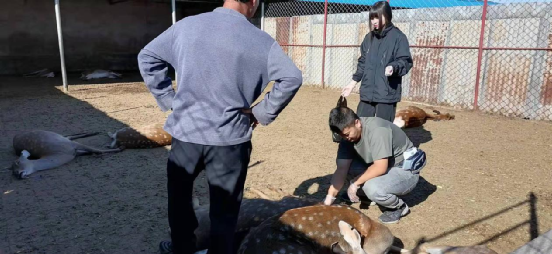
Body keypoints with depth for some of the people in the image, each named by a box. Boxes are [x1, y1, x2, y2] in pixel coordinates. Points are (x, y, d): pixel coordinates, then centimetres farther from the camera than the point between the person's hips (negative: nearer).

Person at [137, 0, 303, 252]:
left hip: (187, 131, 3)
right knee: (224, 207, 12)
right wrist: (263, 113, -5)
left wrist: (167, 98, 8)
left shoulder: (186, 25, 1)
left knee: (179, 192, 26)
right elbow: (292, 78, -14)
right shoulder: (259, 39, -7)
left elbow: (147, 57, 6)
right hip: (231, 137, -2)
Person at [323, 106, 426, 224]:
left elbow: (380, 167, -32)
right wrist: (329, 197, -17)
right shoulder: (347, 136, -7)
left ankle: (399, 206, -3)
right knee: (345, 164, -10)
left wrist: (355, 183, -24)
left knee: (372, 188, -34)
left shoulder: (377, 130, -29)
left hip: (406, 171, -7)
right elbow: (342, 169, -10)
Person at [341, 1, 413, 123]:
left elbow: (406, 61, -9)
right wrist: (354, 81, 20)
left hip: (387, 94, -6)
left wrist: (394, 67, -29)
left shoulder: (398, 37, -5)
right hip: (367, 92, 6)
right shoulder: (369, 37, 14)